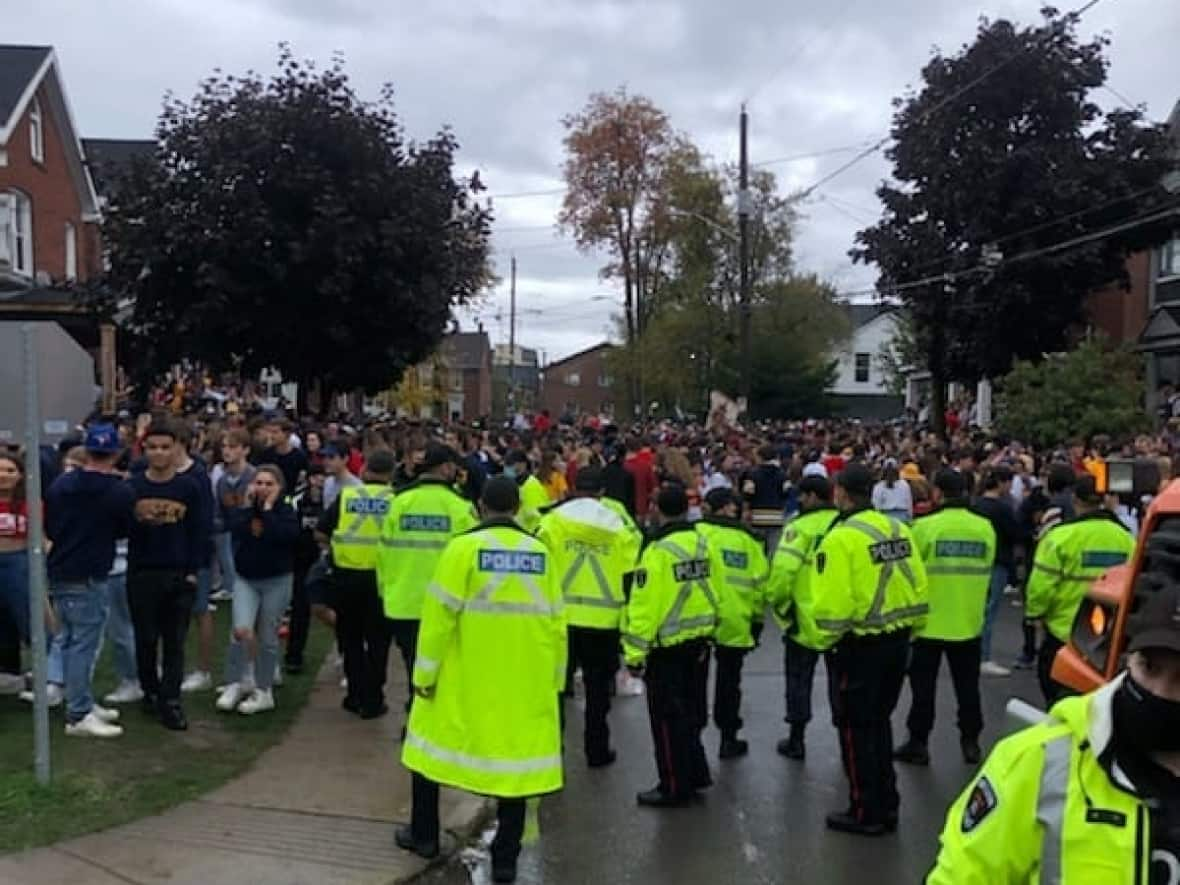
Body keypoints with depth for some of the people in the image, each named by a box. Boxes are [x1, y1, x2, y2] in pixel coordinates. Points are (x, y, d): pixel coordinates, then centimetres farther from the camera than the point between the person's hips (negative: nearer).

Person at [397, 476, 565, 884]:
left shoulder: (463, 547, -11)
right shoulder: (540, 553, -1)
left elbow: (439, 615, -12)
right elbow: (555, 623, 3)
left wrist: (425, 673, -3)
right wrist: (554, 679, 13)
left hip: (463, 678, -2)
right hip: (524, 682, 2)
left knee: (434, 740, 19)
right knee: (516, 754, 11)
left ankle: (423, 835, 32)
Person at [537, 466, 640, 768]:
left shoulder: (553, 520, -3)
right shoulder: (619, 525, 0)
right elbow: (631, 576, 2)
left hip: (561, 618, 0)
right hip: (604, 621, 0)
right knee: (598, 687, 13)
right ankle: (597, 750, 19)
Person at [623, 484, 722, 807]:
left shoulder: (658, 551, -19)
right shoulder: (703, 544, 1)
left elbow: (643, 606, -20)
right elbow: (715, 591, 6)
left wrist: (635, 653, -15)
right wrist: (708, 629, 18)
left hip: (667, 646, -7)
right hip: (699, 641, 7)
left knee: (668, 718, 4)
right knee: (692, 711, 21)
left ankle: (675, 786, 11)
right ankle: (695, 773, 32)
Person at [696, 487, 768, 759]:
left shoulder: (698, 533, -4)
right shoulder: (750, 541, 3)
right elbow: (760, 585, 3)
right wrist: (757, 621, 13)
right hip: (735, 624, 2)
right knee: (729, 682, 15)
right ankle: (729, 739, 20)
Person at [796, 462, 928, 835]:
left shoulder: (841, 539, -18)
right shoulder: (898, 529, 3)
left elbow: (831, 606, -21)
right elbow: (919, 587, 5)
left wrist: (817, 640, -6)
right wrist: (905, 627, 16)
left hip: (857, 648, -7)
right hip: (897, 642, 7)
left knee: (856, 728, 7)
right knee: (879, 722, 20)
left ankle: (866, 812, 16)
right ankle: (887, 805, 29)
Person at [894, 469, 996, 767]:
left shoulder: (925, 527, -16)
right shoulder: (985, 528, -3)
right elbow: (984, 571, 7)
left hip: (930, 622, -3)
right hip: (969, 622, 3)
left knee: (924, 687, 9)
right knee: (967, 686, 16)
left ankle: (918, 744, 15)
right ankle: (971, 742, 23)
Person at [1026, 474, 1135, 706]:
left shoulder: (1061, 535, -16)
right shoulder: (1125, 537, -2)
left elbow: (1042, 585, -15)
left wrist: (1034, 613, 3)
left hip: (1064, 633, -5)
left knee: (1060, 700, 10)